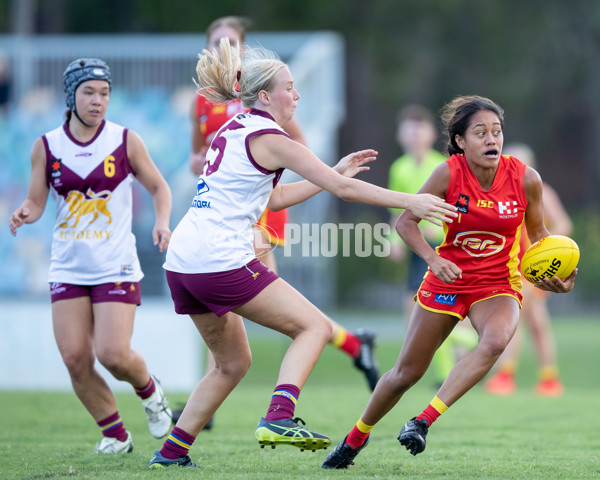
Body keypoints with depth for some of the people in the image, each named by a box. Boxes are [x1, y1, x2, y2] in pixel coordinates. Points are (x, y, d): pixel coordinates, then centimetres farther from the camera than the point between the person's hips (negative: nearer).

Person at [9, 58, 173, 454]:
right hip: (68, 268, 3)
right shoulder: (46, 147, 2)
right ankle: (115, 434, 15)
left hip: (116, 267, -2)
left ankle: (149, 391, 20)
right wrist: (24, 214, -16)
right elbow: (36, 202, 7)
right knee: (75, 359, -5)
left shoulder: (125, 141, -2)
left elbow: (159, 187, 9)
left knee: (114, 354, -14)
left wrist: (162, 222, -9)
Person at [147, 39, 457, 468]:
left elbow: (273, 197, 29)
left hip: (181, 261, 9)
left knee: (233, 362, 21)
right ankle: (279, 418, -21)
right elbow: (342, 189, -10)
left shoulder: (231, 131, 19)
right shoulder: (269, 138, -7)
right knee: (314, 326, -3)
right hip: (221, 260, -9)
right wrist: (409, 202, -7)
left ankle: (171, 452, 19)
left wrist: (337, 172, 29)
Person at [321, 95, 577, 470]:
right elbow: (406, 221, -8)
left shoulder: (525, 179, -13)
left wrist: (556, 274, -13)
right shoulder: (450, 174, -17)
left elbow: (538, 235, 4)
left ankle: (424, 420, -28)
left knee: (496, 340, -34)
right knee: (406, 373, 6)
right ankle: (357, 437, 32)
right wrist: (433, 258, -23)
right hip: (447, 280, 0)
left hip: (499, 286, 0)